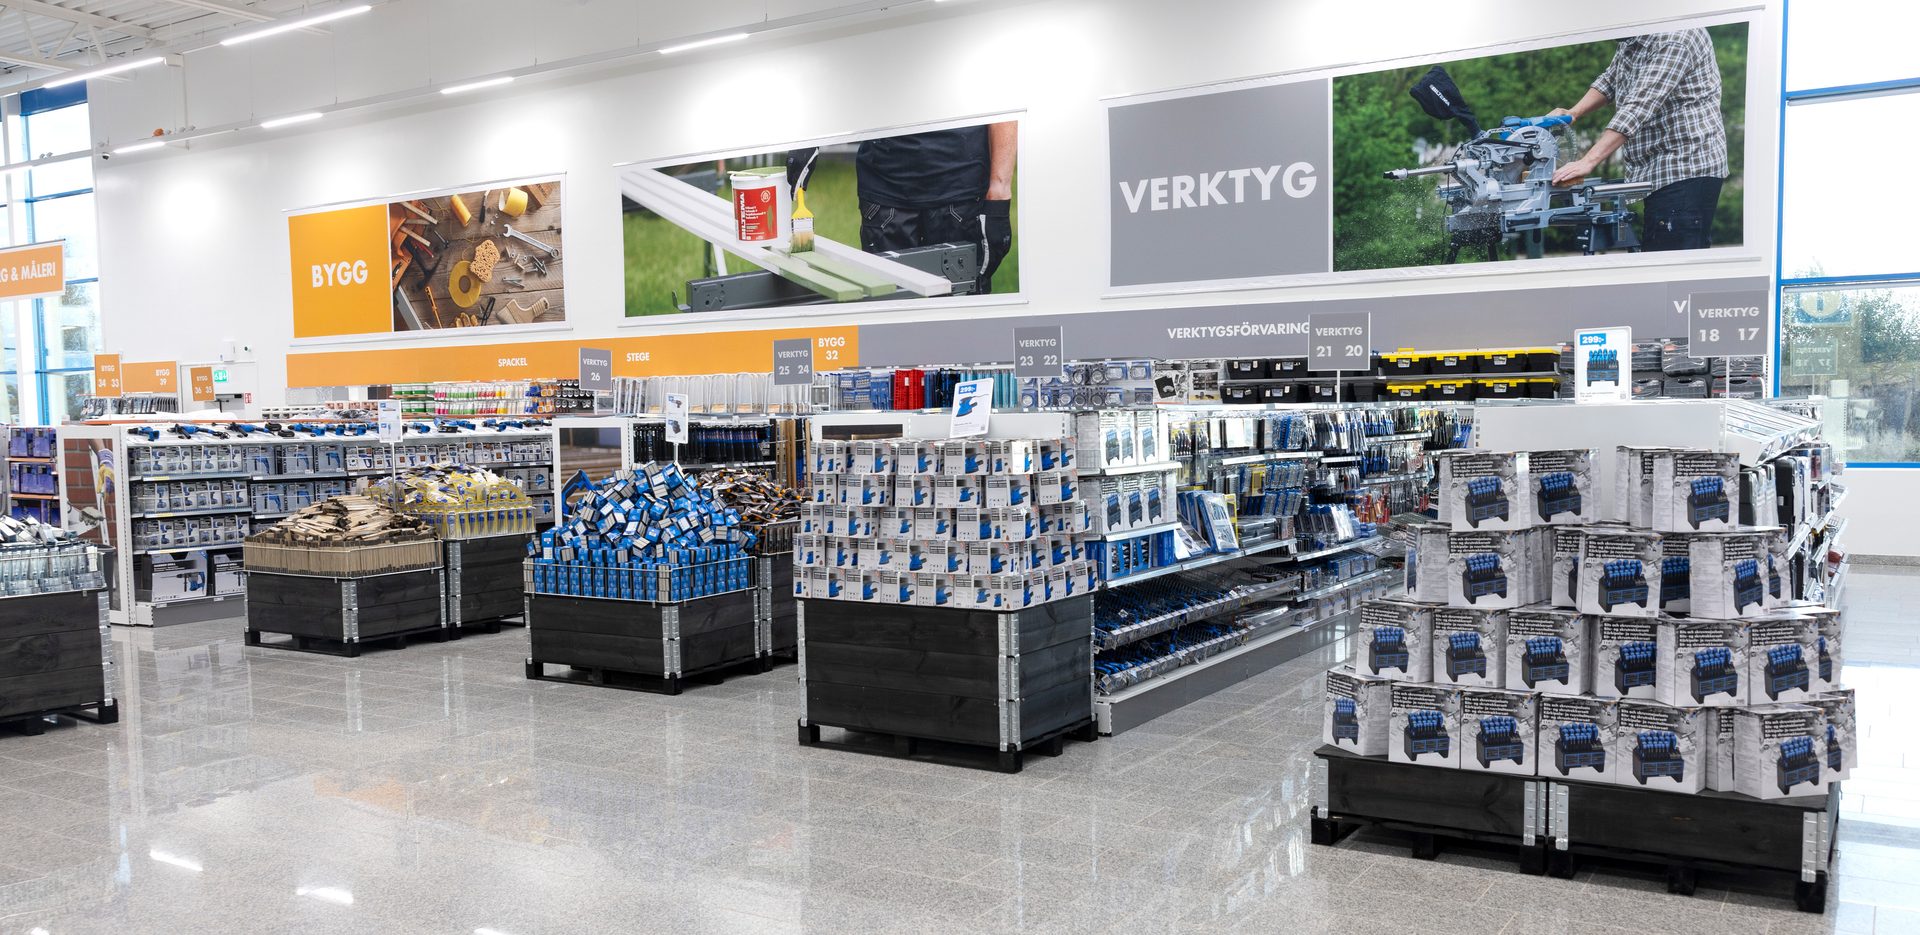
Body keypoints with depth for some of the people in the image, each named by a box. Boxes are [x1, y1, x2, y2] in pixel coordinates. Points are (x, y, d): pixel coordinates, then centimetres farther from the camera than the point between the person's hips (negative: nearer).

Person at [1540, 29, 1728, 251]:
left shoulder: (1675, 39, -18)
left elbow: (1638, 108, -26)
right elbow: (1610, 79, 23)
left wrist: (1587, 162, -31)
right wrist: (1572, 113, 4)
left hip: (1686, 168, -10)